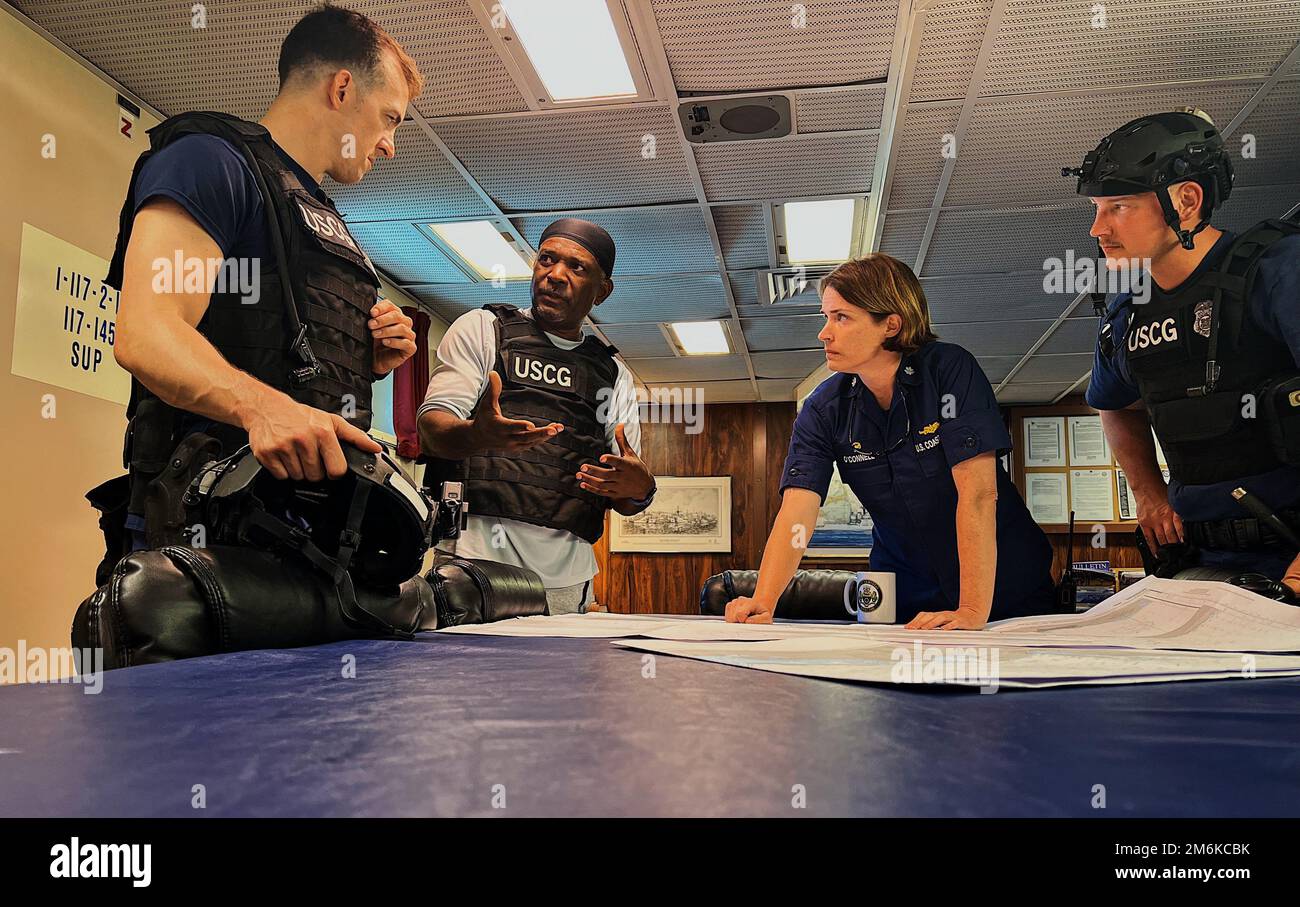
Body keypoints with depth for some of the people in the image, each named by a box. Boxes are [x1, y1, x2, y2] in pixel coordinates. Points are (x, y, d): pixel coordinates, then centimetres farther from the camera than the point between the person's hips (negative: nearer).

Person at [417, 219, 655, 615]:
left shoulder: (614, 374, 19)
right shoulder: (482, 327, 11)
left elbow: (626, 500, 16)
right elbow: (431, 427, -1)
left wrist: (639, 489, -9)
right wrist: (477, 435, -25)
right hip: (478, 554, -3)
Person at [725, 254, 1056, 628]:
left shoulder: (950, 370, -16)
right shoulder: (823, 408, -6)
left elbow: (978, 491, -23)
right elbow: (796, 513, -16)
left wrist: (973, 610, -30)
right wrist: (763, 603, -32)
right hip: (907, 598, 3)